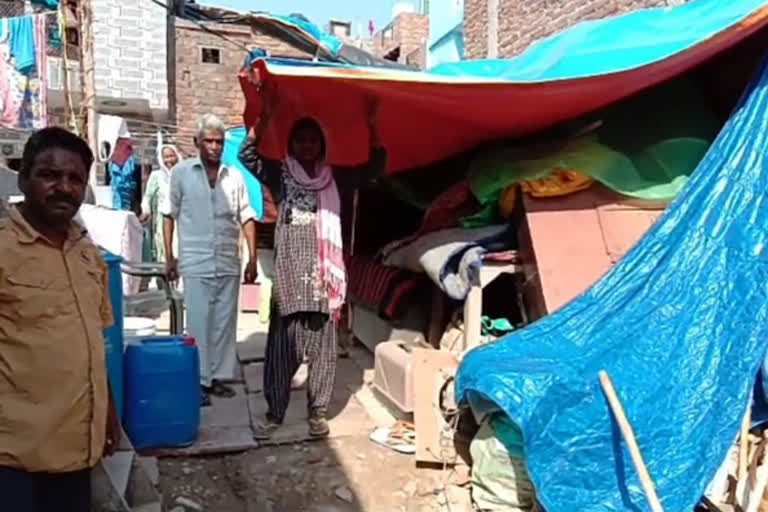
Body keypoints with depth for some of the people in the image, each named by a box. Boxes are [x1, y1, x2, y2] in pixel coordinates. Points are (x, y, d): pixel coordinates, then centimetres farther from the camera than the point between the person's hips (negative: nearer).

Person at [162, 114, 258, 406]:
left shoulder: (234, 176, 5)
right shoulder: (182, 172, 0)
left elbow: (247, 218, 7)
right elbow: (170, 215, 5)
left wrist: (252, 258, 2)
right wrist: (169, 256, 2)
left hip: (229, 263, 3)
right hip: (196, 263, -2)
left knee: (225, 322, 9)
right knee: (199, 323, 2)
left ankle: (219, 376, 21)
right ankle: (200, 381, 12)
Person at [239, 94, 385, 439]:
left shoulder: (334, 178, 11)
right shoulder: (280, 175, 9)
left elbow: (375, 167, 5)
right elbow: (247, 154, -5)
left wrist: (372, 125, -5)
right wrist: (266, 115, -13)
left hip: (323, 275, 1)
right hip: (288, 274, -1)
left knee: (322, 349, 6)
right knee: (281, 348, 4)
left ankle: (318, 412, 18)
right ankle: (274, 413, 16)